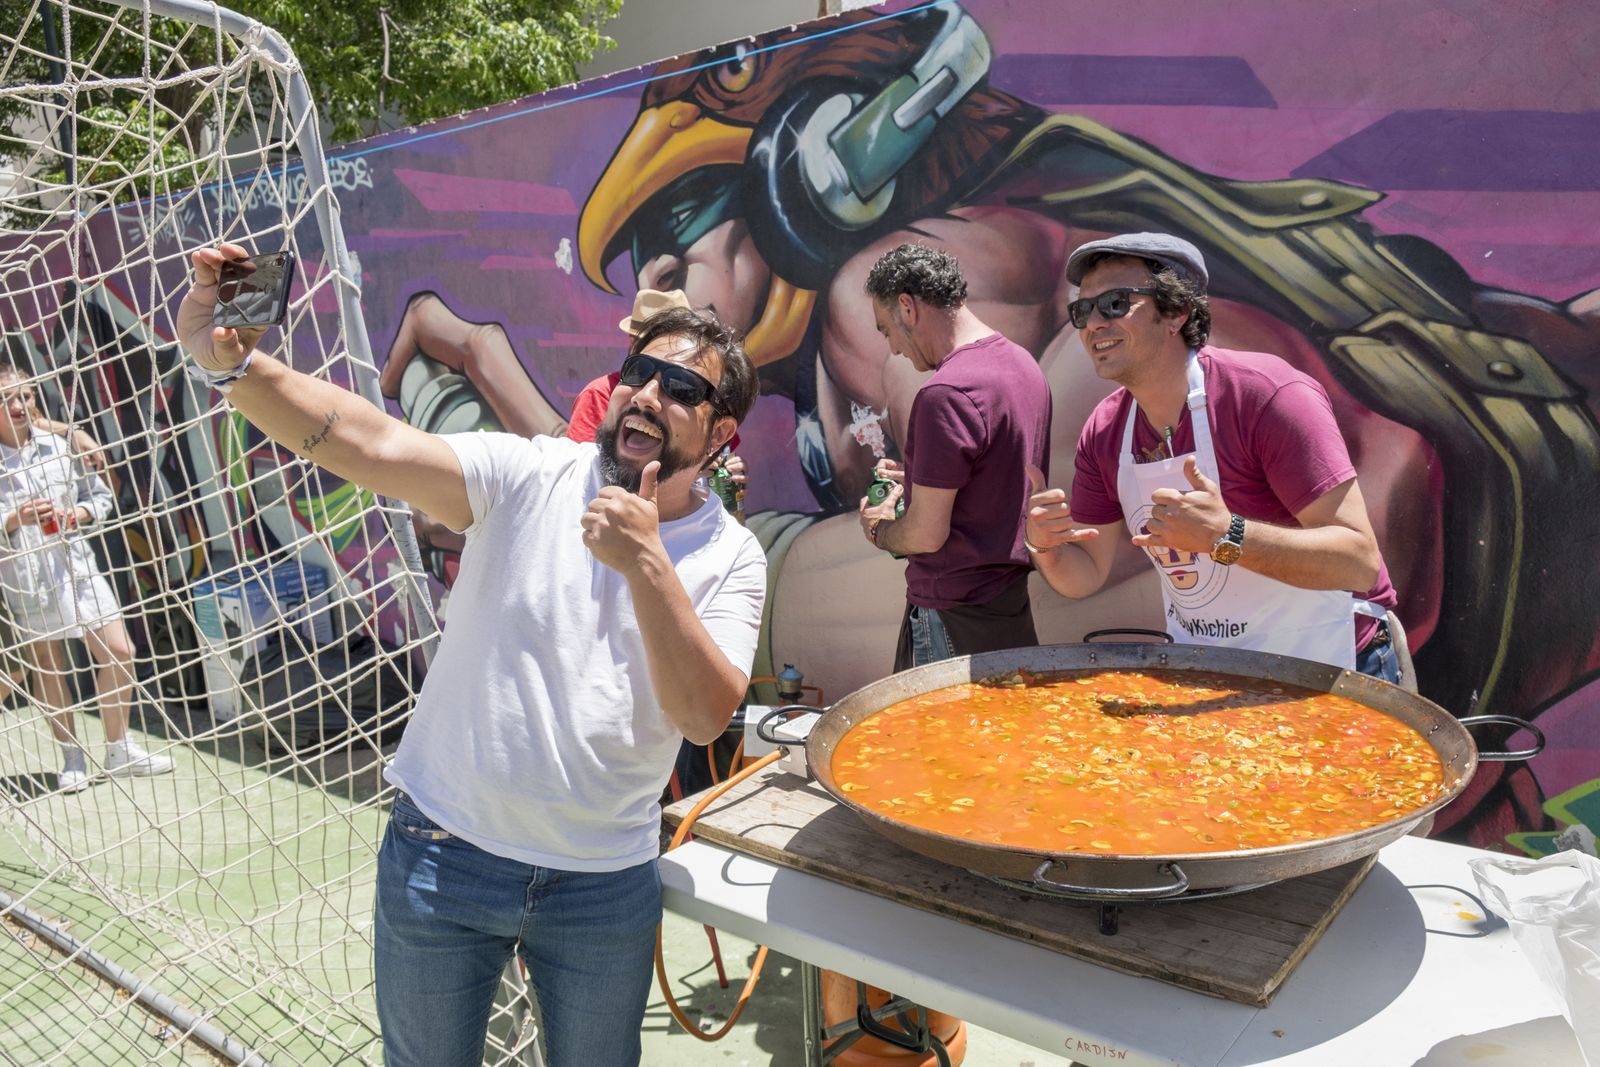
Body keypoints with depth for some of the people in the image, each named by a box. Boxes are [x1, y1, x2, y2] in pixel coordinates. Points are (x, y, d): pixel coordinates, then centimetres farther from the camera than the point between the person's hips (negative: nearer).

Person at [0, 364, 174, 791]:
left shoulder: (61, 445, 3)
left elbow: (100, 494, 11)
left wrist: (80, 513, -8)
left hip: (77, 568, 3)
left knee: (119, 653, 1)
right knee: (47, 667, 10)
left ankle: (119, 751, 17)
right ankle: (73, 758, 24)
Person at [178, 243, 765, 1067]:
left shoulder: (730, 557, -6)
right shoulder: (531, 475, -9)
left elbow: (706, 717, -19)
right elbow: (372, 445, -23)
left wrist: (647, 566, -30)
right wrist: (230, 363, -37)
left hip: (605, 886, 1)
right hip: (443, 856, 0)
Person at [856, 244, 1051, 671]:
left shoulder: (946, 394, -21)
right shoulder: (1024, 364, 8)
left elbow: (927, 534, -19)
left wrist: (878, 530, 0)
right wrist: (920, 481, 19)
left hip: (954, 618, -9)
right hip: (1012, 601, 9)